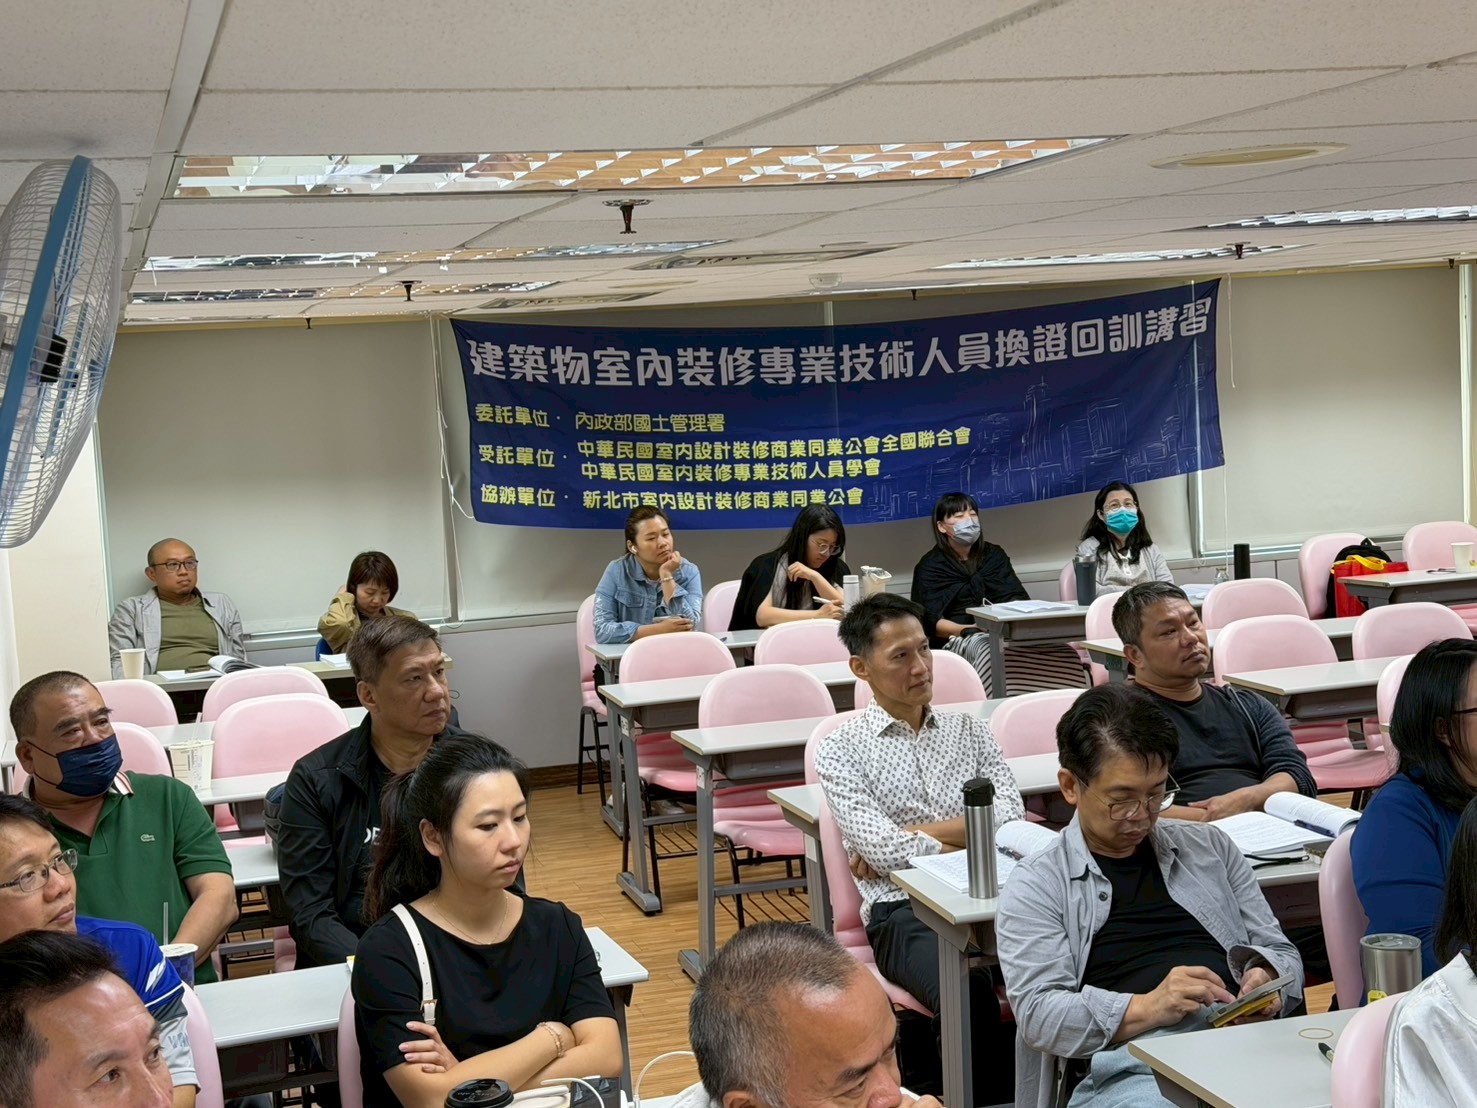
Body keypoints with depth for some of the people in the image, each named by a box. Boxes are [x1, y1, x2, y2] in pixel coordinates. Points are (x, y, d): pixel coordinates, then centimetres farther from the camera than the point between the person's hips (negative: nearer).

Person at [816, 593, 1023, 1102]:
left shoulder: (968, 728, 19)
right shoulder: (841, 749, 7)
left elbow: (1011, 813, 3)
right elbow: (884, 850, -6)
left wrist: (910, 837, -3)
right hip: (904, 910, -3)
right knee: (970, 993, -36)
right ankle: (997, 1095, -14)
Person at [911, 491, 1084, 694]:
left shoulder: (993, 554, 21)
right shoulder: (930, 567, 7)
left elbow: (1016, 597, 9)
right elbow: (929, 621, -4)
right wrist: (970, 630, -21)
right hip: (957, 639, -4)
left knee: (1060, 652, -28)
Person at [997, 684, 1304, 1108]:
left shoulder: (1209, 847, 24)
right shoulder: (1034, 886, 10)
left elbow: (1282, 953, 24)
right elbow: (1037, 1013, -2)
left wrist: (1266, 978, -2)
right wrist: (1146, 1009, -18)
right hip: (1130, 1064, -3)